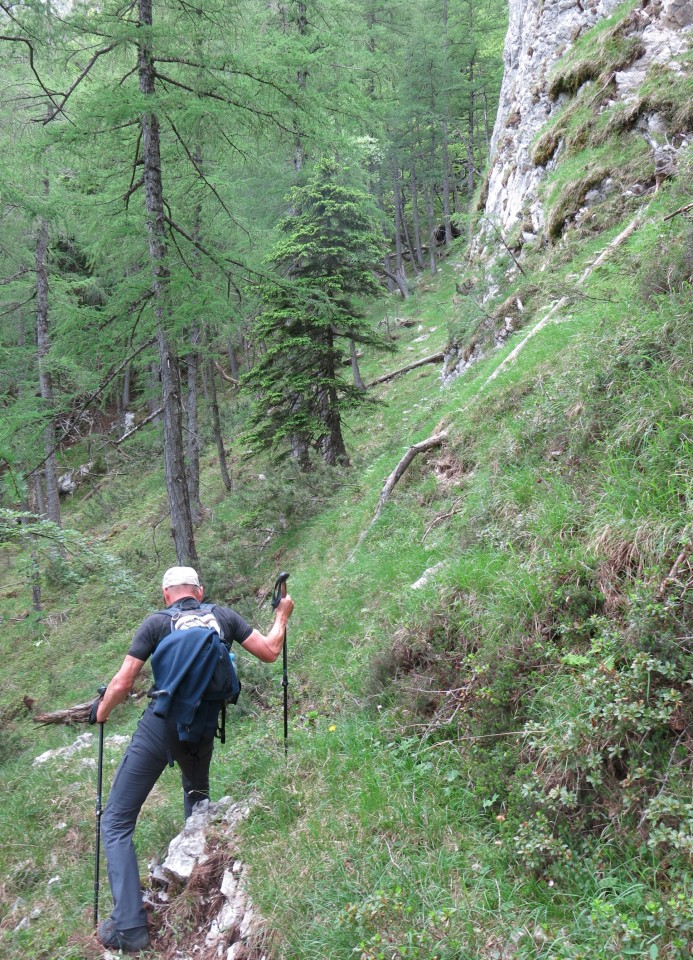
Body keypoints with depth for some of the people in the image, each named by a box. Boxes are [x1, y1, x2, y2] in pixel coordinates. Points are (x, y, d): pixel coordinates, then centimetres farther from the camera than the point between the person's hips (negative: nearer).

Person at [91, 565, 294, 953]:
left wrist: (101, 713, 18)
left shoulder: (156, 623, 0)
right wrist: (283, 615, 24)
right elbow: (270, 652, 7)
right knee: (197, 796, 36)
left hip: (159, 727, -4)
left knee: (116, 823, 5)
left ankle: (129, 926, -3)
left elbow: (122, 683, -2)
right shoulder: (224, 616, 6)